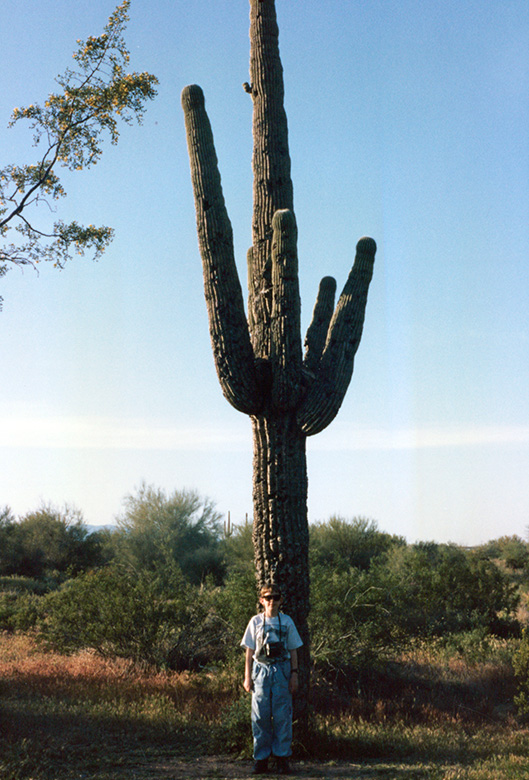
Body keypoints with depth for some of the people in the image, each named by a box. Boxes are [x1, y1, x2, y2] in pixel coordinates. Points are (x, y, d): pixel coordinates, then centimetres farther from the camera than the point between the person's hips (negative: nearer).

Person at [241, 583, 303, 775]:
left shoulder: (286, 622, 7)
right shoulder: (255, 622, 6)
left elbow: (293, 651, 9)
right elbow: (249, 652, 8)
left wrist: (294, 674, 2)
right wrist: (247, 677, 3)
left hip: (282, 671, 0)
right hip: (261, 671, 0)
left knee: (282, 715, -1)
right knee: (260, 716, 1)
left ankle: (282, 757, 7)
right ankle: (261, 758, 8)